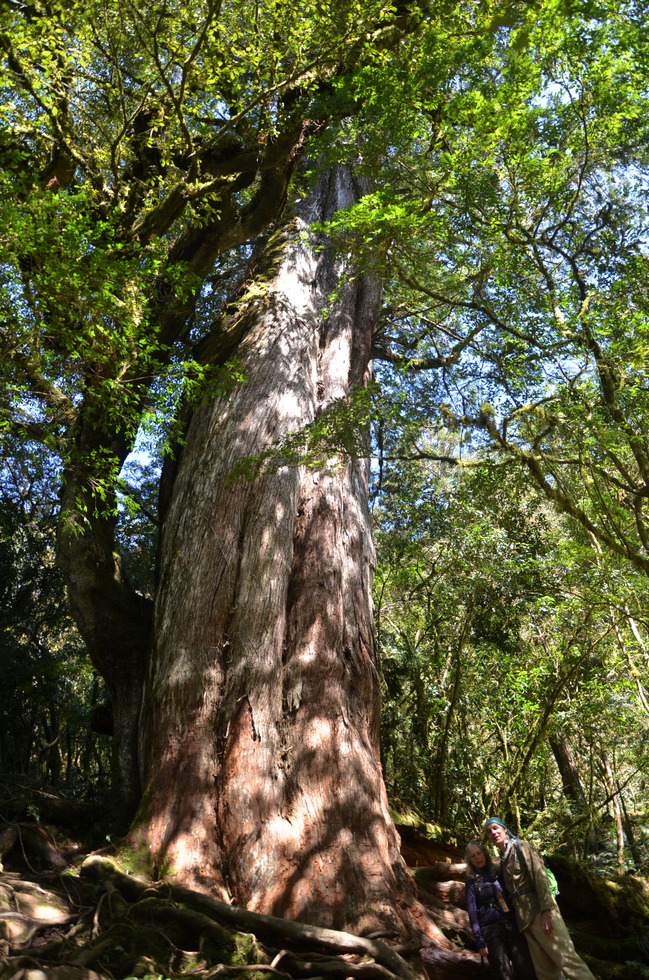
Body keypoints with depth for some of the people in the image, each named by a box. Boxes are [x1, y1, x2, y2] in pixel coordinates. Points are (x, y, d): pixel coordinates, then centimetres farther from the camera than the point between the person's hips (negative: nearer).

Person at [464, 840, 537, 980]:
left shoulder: (499, 873, 14)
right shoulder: (471, 883, 7)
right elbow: (472, 913, 1)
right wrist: (480, 942, -7)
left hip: (512, 924, 2)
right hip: (490, 929, -2)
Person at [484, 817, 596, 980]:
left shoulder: (521, 846, 1)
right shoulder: (503, 861, 22)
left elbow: (539, 875, -11)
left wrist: (546, 910, -22)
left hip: (539, 911, -7)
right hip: (524, 918, 7)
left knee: (566, 959, -14)